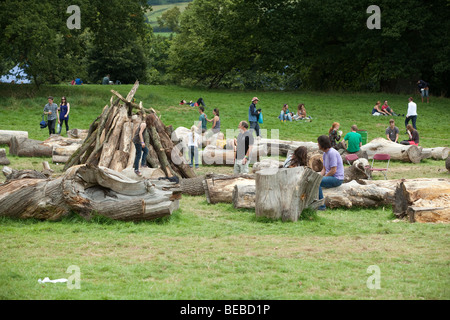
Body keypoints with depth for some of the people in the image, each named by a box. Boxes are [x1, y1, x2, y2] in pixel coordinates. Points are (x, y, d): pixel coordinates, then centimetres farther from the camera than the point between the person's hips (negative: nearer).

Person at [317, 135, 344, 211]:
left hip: (337, 179, -10)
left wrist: (320, 178, -14)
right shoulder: (325, 154, 12)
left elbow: (333, 170, -22)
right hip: (330, 177, 10)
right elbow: (324, 169, 16)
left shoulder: (332, 153, -19)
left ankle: (321, 206, -24)